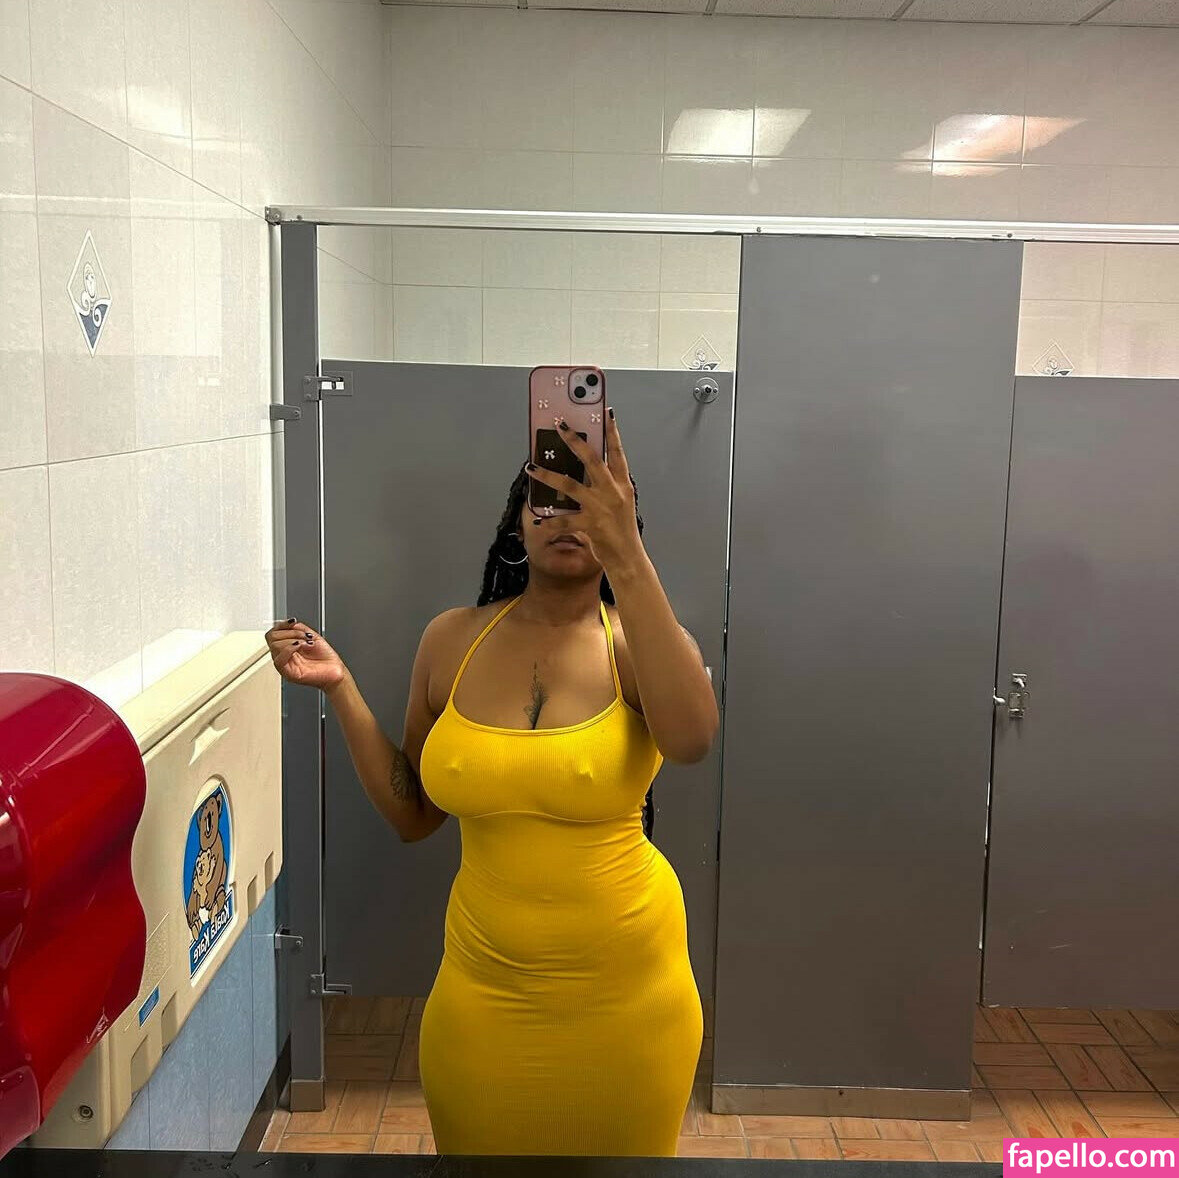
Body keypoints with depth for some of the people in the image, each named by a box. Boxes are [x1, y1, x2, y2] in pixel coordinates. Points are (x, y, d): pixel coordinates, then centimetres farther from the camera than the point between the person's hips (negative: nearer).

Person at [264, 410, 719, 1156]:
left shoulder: (639, 641, -11)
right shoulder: (453, 641, -3)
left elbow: (690, 739, -36)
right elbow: (412, 815, 4)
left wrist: (625, 554, -40)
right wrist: (341, 690, -6)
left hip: (623, 989, -2)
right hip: (485, 988, 2)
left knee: (616, 1145, 20)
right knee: (482, 1142, 21)